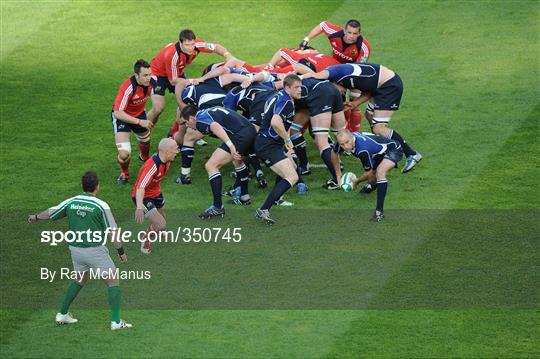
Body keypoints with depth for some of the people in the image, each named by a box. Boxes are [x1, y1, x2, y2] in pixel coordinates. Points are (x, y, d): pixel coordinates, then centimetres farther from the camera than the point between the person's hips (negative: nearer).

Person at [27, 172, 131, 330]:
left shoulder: (71, 202, 0)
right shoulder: (101, 206, -14)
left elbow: (49, 213, 13)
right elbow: (112, 231, -12)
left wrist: (35, 217, 33)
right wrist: (121, 252, -1)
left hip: (76, 250, 6)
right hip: (95, 250, -6)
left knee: (80, 280, 28)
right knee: (113, 281, 3)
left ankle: (62, 314, 32)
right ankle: (116, 321, -5)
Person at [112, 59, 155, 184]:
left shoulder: (151, 81, -20)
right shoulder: (128, 88, -39)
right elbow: (117, 113, -40)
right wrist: (140, 122, -42)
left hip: (139, 114, 6)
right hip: (122, 116, -6)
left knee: (145, 140, 30)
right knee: (124, 153, -20)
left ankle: (144, 157, 66)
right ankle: (124, 173, 14)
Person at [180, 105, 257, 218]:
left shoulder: (200, 119, -2)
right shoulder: (208, 112, 26)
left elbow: (216, 127, -21)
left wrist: (231, 146, -31)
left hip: (240, 135, -9)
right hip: (252, 130, 10)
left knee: (210, 166, -7)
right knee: (237, 159, 38)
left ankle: (218, 207, -11)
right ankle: (244, 196, 47)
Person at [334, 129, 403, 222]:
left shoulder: (362, 150, -40)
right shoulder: (344, 140, -19)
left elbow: (369, 172, -23)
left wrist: (356, 182, -4)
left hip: (393, 149, -9)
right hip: (379, 154, 9)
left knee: (380, 172, -34)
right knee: (371, 180, 16)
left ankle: (379, 211, -33)